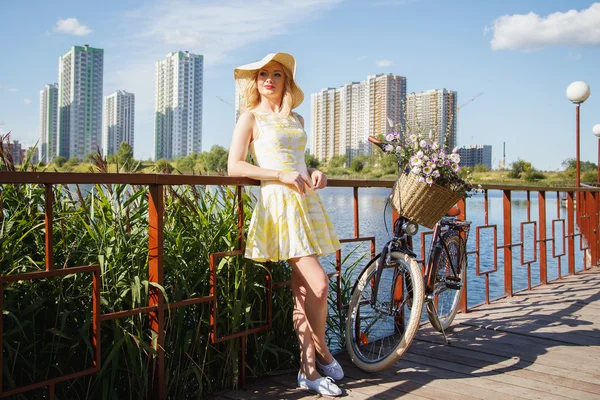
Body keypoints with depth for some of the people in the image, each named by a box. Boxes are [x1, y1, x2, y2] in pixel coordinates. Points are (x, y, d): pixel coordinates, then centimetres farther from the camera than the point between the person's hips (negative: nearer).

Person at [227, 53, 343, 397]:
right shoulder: (251, 117, 3)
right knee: (318, 283, -14)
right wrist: (282, 176, -16)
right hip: (278, 203, -6)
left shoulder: (296, 119, 19)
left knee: (303, 290, 7)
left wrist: (315, 173, 4)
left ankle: (309, 369, 15)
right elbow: (234, 166, -7)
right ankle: (322, 351, 11)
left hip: (306, 203, 6)